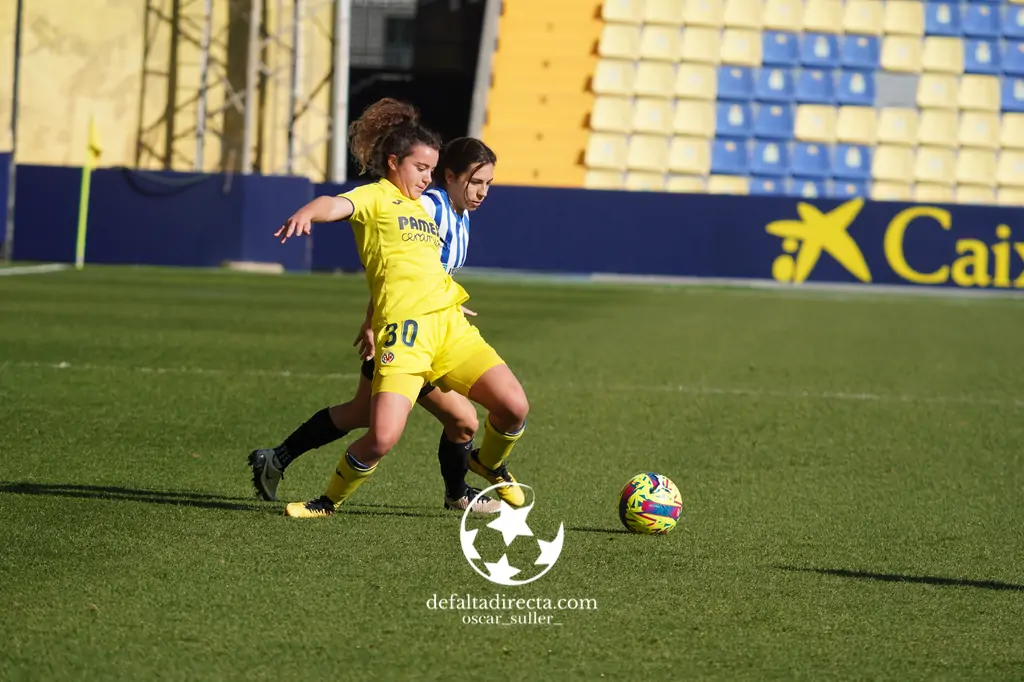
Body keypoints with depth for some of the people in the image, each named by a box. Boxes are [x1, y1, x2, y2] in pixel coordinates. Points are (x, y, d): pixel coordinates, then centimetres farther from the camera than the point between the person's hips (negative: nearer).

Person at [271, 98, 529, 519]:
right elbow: (336, 205, -17)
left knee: (515, 406, -8)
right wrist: (306, 213, -39)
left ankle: (489, 464, 25)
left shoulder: (422, 207, 27)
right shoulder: (375, 197, 6)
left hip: (449, 323, 7)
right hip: (403, 328, -7)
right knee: (383, 437, -20)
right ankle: (331, 500, 7)